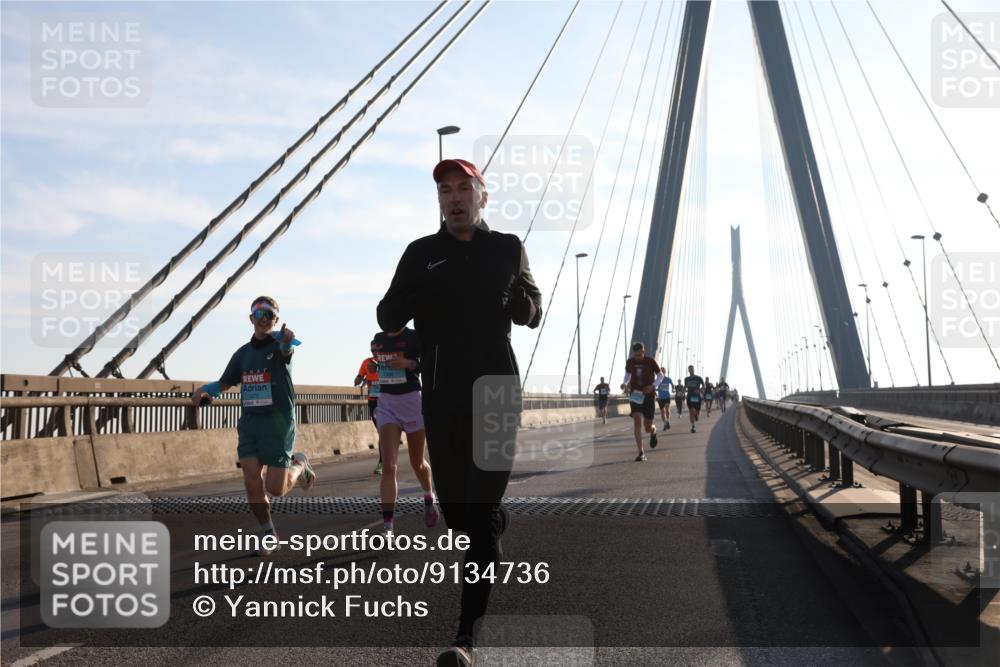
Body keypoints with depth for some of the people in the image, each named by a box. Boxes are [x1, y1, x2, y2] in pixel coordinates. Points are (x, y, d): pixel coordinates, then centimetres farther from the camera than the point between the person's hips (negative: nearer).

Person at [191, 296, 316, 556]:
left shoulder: (278, 344, -4)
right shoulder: (243, 352, 12)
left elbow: (286, 349, -30)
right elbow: (225, 383, 21)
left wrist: (287, 338, -56)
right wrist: (203, 390, -2)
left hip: (278, 421, -4)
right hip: (249, 421, 5)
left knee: (275, 488, -6)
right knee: (252, 480, -6)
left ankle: (299, 465, 27)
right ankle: (268, 534, 13)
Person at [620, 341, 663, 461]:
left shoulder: (651, 361, -6)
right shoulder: (630, 362, 1)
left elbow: (660, 375, 2)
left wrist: (653, 385, -16)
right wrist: (624, 383, -3)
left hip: (648, 396, -1)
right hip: (635, 396, 1)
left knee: (648, 427, 3)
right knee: (637, 421, -17)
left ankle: (653, 432, 44)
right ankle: (641, 453, -14)